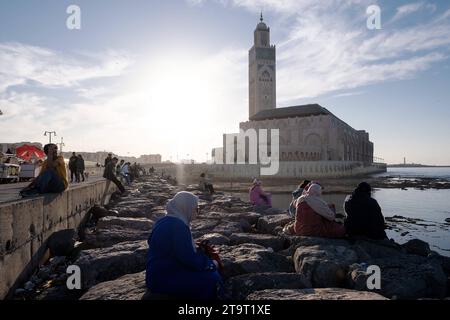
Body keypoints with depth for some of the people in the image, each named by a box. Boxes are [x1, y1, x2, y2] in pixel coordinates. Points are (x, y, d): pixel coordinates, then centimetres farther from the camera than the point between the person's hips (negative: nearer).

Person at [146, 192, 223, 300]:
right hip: (163, 279, -10)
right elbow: (189, 259, -24)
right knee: (212, 281, -16)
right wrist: (211, 263, -7)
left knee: (212, 272, 9)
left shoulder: (168, 221, 9)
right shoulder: (177, 225, -23)